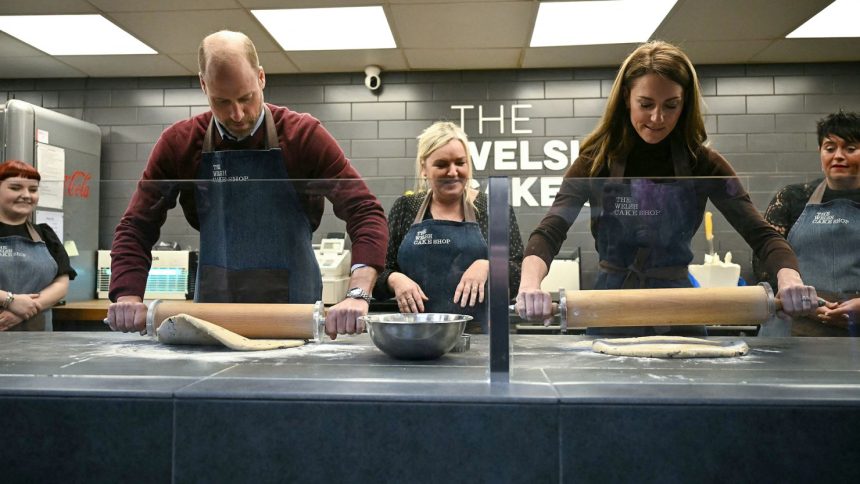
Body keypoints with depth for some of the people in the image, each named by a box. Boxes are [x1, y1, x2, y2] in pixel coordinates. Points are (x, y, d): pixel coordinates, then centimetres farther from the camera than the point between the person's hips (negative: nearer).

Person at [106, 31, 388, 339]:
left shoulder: (303, 135, -9)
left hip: (294, 313, -2)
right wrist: (129, 298, -15)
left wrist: (357, 295, -28)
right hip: (212, 309, 2)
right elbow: (137, 228, 2)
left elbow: (365, 212, -14)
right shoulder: (178, 143, -2)